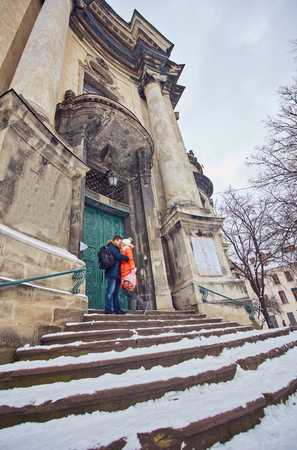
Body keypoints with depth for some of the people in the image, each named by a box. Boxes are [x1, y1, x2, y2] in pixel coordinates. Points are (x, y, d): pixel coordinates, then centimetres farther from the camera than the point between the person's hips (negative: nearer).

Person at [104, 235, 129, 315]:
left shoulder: (116, 248, 30)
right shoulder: (111, 246, 1)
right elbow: (117, 255, -12)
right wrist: (127, 258, -4)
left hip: (117, 273, 10)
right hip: (112, 272, -10)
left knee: (117, 292, 6)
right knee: (111, 291, -12)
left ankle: (117, 309, 7)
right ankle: (108, 309, -10)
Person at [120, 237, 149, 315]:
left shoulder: (127, 249, 5)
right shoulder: (124, 251, 29)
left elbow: (131, 259, -9)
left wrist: (132, 268, -20)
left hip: (128, 272, -8)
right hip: (124, 274, 8)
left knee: (129, 291, -11)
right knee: (126, 291, 1)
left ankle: (133, 310, -9)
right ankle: (143, 304, 3)